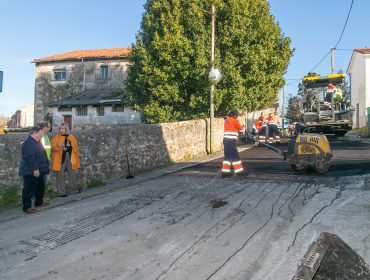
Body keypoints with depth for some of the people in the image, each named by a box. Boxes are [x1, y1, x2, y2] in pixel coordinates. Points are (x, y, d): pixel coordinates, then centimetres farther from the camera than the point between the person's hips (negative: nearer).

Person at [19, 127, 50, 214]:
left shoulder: (35, 142, 17)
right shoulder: (28, 143, -19)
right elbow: (30, 157, -27)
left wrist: (45, 168, 26)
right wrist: (35, 169, -28)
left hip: (38, 171, 11)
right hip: (31, 172, -11)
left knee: (40, 187, 21)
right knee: (29, 189, -6)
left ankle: (39, 202, 34)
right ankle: (26, 207, 0)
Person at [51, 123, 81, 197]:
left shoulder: (72, 137, 11)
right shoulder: (56, 137, 1)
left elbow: (75, 148, 14)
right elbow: (52, 146, -10)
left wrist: (76, 159, 10)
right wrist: (58, 145, -31)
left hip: (71, 159, 3)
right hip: (60, 159, -3)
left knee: (73, 175, 10)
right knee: (60, 176, -1)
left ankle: (74, 189, 24)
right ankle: (61, 192, 5)